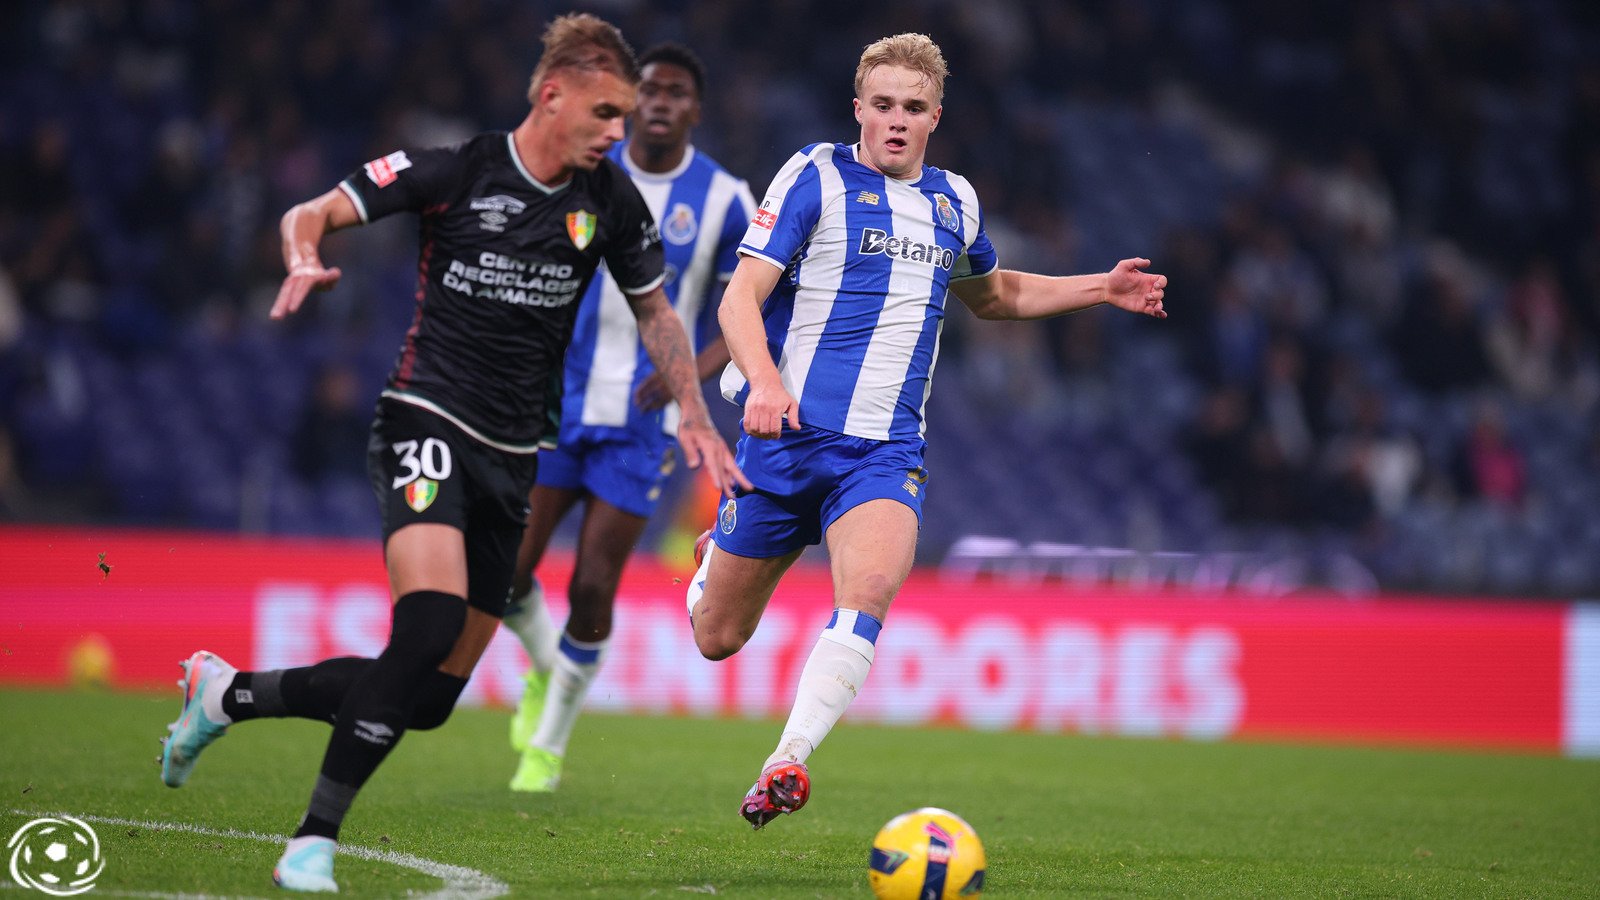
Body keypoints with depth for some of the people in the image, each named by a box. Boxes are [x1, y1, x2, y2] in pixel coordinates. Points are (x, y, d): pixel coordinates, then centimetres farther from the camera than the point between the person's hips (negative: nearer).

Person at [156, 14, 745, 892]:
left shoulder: (610, 201, 5)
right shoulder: (457, 171, -8)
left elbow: (653, 309, 20)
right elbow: (311, 213, -4)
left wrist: (694, 414, 11)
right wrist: (305, 262, -26)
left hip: (511, 456, 6)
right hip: (427, 424, -6)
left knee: (431, 698, 4)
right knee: (430, 628, -29)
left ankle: (227, 692, 25)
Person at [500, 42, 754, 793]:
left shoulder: (725, 201, -5)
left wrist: (692, 373, -17)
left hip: (642, 421, -2)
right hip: (557, 404, 2)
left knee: (593, 589, -4)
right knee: (506, 570, -5)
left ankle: (548, 745, 16)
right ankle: (544, 669, 29)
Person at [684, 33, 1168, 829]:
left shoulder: (953, 201, 13)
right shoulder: (816, 177, -3)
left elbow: (993, 294, 34)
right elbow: (742, 296, -10)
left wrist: (1100, 290, 22)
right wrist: (764, 380, -29)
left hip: (885, 450, 2)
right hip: (787, 435, -2)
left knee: (870, 588, -29)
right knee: (716, 639, 6)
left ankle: (788, 763, -32)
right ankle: (717, 560, 43)